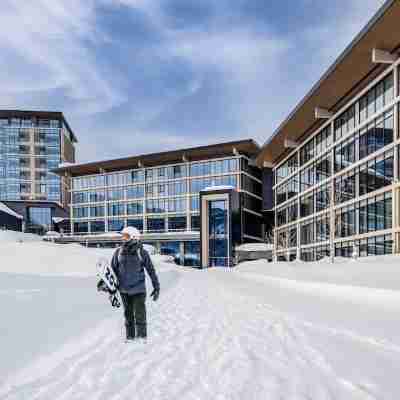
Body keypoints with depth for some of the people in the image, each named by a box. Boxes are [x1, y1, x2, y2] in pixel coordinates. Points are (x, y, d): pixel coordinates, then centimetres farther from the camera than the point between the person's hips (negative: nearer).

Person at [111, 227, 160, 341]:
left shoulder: (142, 252, -10)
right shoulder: (119, 252, -2)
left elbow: (151, 270, -3)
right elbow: (113, 270, 7)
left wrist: (156, 287, -2)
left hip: (139, 290, -3)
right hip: (124, 290, 3)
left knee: (140, 316, -1)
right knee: (128, 316, 14)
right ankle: (130, 338, 27)